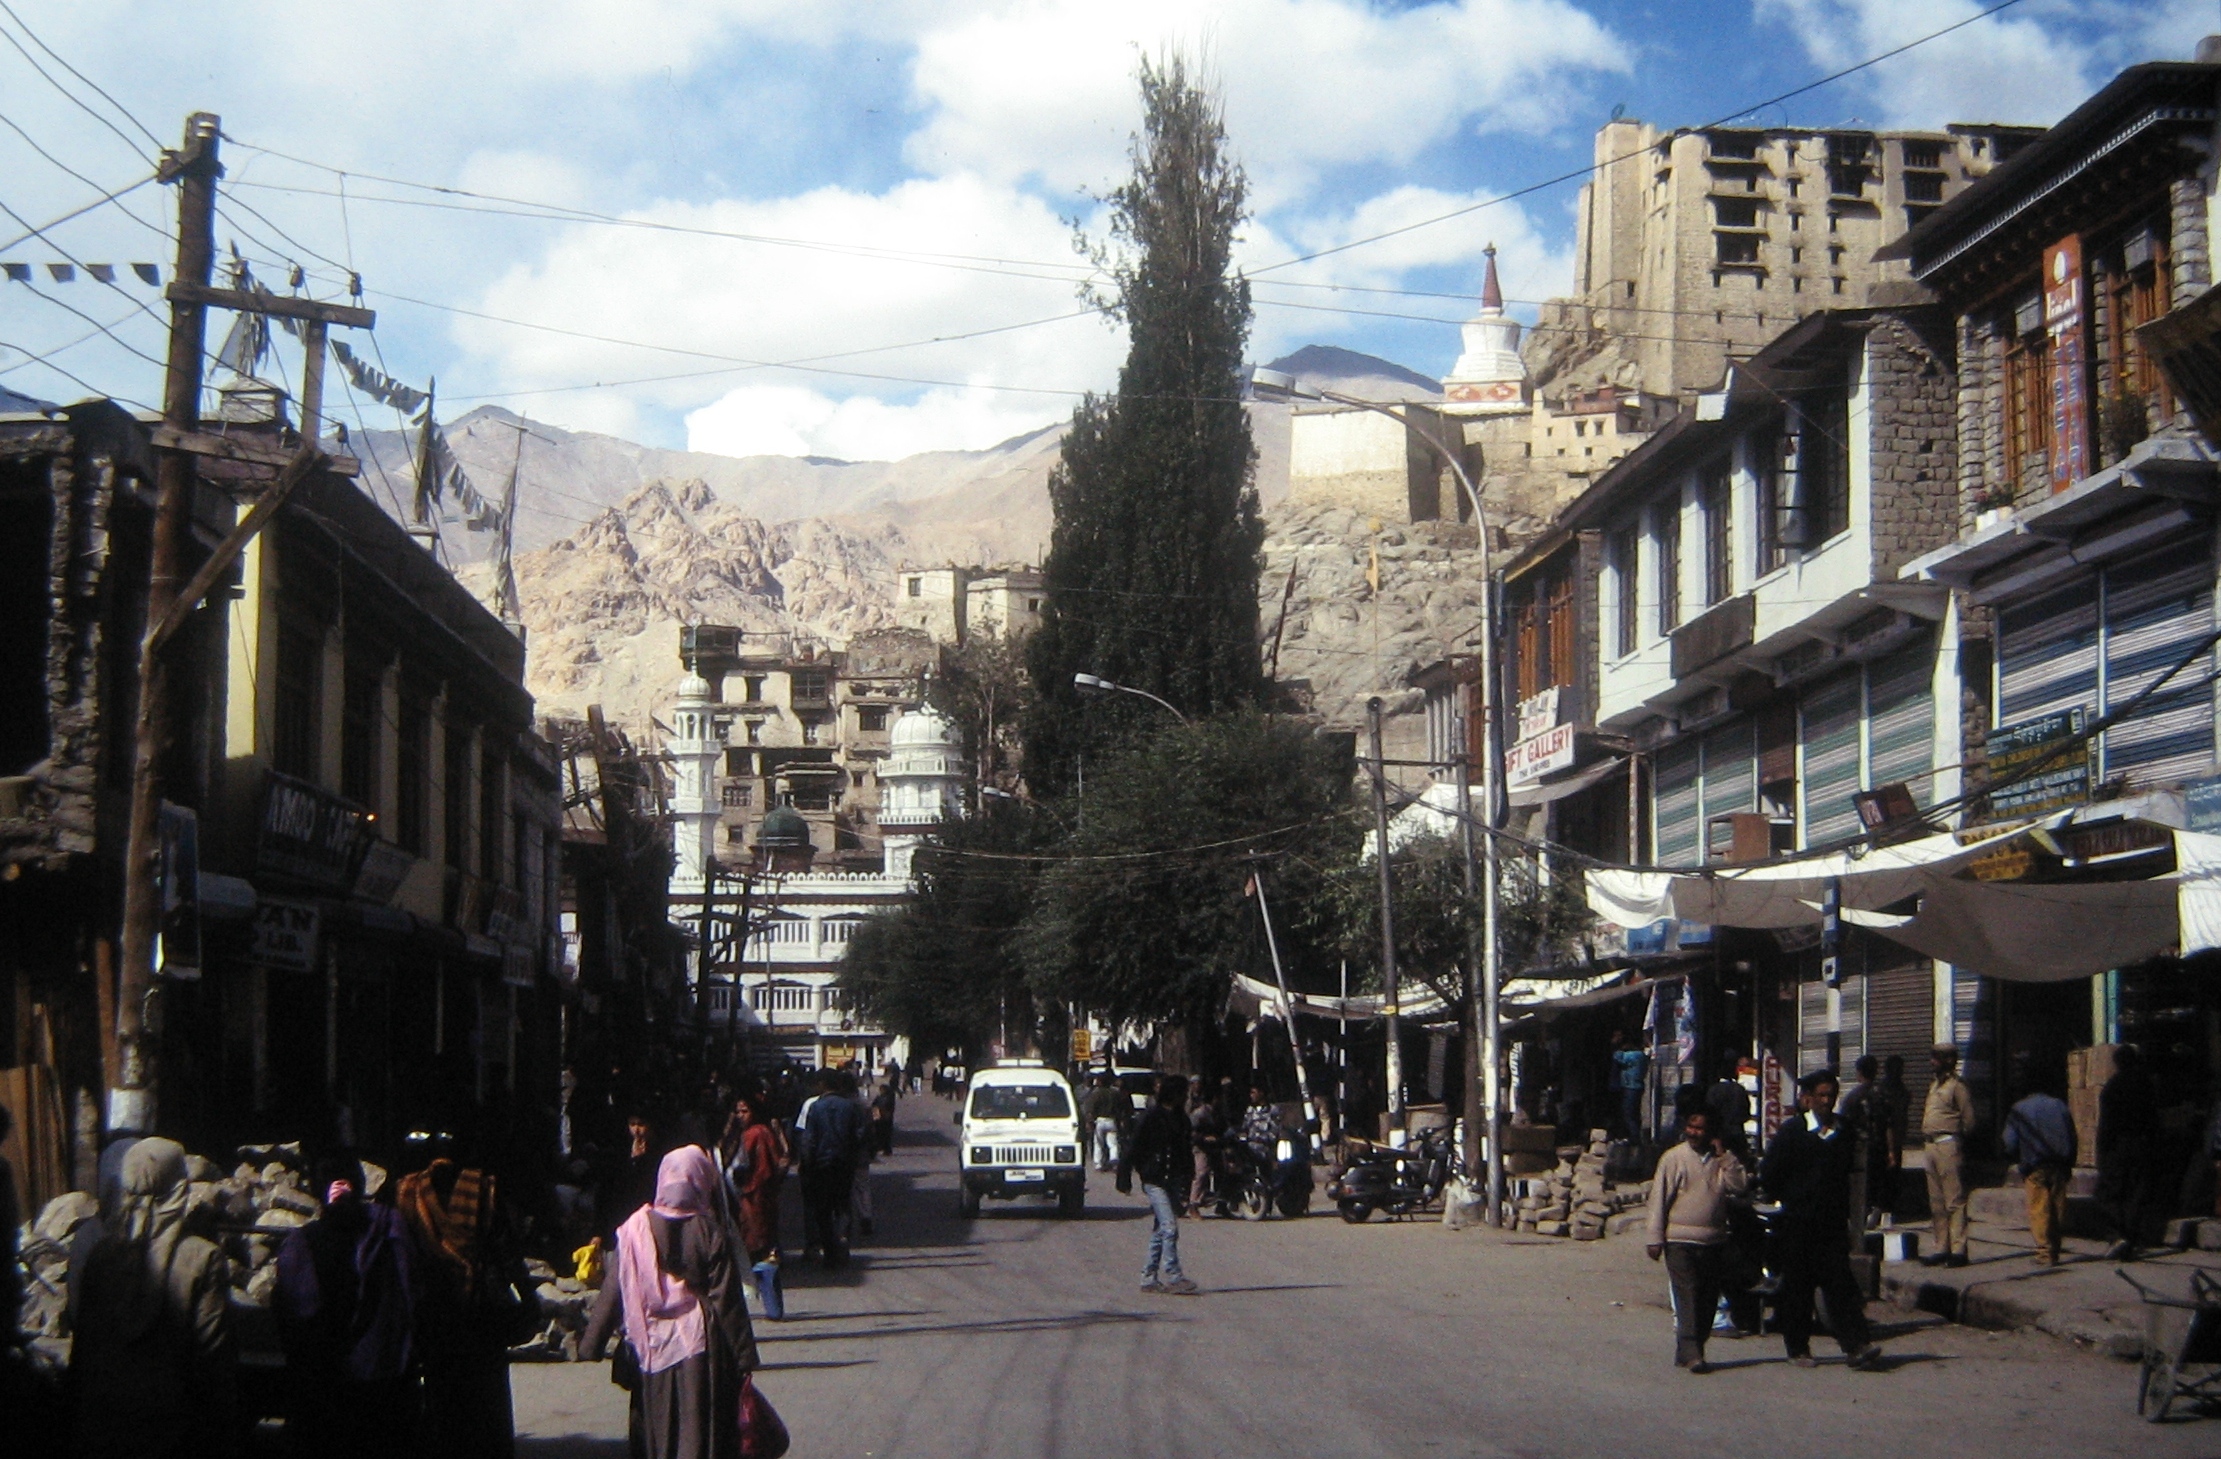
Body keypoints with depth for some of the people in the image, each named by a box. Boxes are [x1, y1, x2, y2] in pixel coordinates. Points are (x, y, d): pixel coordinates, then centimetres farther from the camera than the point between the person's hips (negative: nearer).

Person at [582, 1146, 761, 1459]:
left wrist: (592, 1344, 6)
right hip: (700, 1347, -3)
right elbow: (727, 1300, -9)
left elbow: (613, 1292, -2)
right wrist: (744, 1358, -3)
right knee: (700, 1434, 2)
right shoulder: (711, 1233, -11)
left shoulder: (637, 1229, -5)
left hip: (652, 1349, 3)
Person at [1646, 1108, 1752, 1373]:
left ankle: (1688, 1352, 15)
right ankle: (1690, 1353, -15)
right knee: (1687, 1297, -11)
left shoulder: (1724, 1159, 10)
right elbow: (1659, 1199, -1)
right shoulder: (1673, 1158, 0)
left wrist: (1724, 1156, -7)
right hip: (1680, 1241, -4)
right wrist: (1655, 1239, -5)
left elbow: (1740, 1187, -3)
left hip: (1715, 1241, 4)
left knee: (1708, 1300, 6)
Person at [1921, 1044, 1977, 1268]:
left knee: (1954, 1201, -9)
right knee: (1936, 1203, 11)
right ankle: (1941, 1248, 16)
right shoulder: (1935, 1085, 20)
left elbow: (1968, 1120, -10)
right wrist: (1925, 1135, 10)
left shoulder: (1957, 1086, -7)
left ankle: (1958, 1249, -10)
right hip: (1932, 1146, 9)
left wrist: (1957, 1138, -4)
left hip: (1948, 1146, -9)